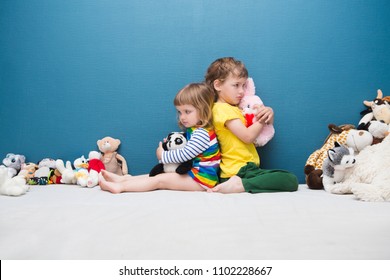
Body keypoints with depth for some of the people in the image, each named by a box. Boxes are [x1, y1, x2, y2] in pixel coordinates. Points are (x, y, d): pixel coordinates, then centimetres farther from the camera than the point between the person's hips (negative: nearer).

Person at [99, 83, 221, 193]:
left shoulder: (202, 134, -20)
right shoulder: (193, 130, 12)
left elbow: (184, 155, -21)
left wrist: (163, 155, -7)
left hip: (201, 180, -10)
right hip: (192, 172, 10)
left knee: (160, 180, -12)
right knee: (157, 175, 6)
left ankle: (119, 187, -13)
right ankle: (121, 179, 4)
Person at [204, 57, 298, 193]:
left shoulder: (235, 109, 22)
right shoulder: (222, 109, -9)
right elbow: (248, 136, -19)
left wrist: (269, 113, 2)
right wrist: (262, 119, -5)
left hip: (247, 168, 10)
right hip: (239, 170, -10)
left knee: (290, 179, 6)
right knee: (291, 181, -18)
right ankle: (241, 184, -24)